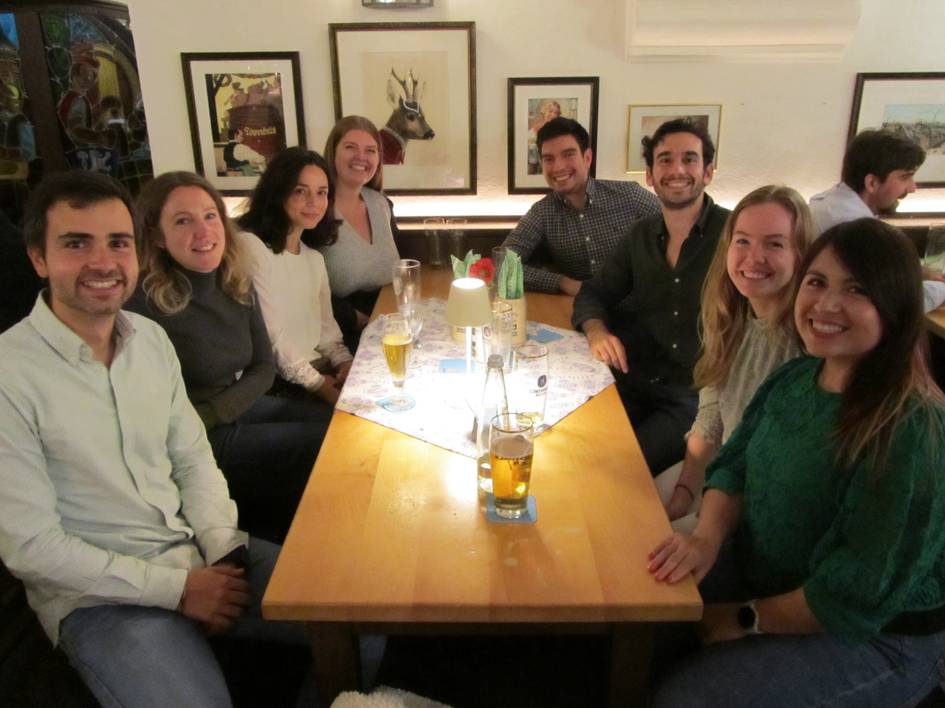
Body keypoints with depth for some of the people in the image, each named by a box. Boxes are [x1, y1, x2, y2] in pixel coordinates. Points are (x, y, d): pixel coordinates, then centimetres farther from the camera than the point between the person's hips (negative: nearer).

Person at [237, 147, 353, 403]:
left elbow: (325, 326, 14)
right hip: (277, 383, -8)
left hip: (321, 369, 8)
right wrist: (317, 383, -13)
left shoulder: (314, 257, 15)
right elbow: (268, 334, -16)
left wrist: (345, 362, -4)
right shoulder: (251, 246, -13)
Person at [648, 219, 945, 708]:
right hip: (766, 576, 7)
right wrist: (709, 535, -17)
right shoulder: (794, 378, -3)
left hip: (879, 637, -7)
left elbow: (857, 597, -24)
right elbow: (733, 467, 3)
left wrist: (745, 620, -15)